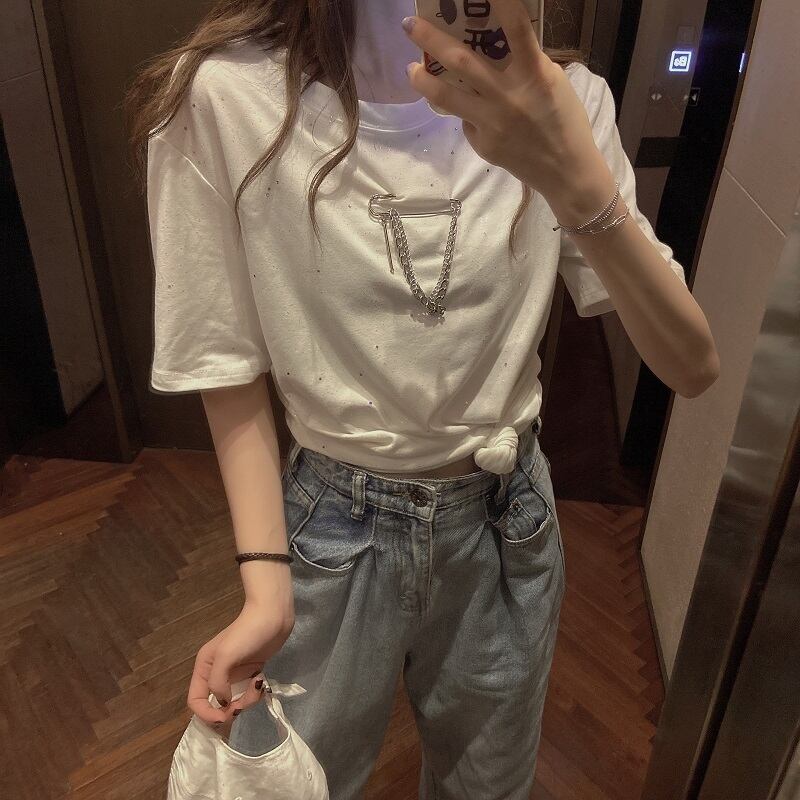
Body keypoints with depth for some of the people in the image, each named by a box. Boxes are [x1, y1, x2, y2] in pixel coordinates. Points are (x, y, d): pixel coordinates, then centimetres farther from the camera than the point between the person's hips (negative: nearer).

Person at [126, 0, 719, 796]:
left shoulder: (562, 98, -9)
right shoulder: (225, 96, -16)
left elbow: (691, 366, -15)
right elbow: (230, 374, -7)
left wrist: (577, 180, -31)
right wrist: (266, 584, -15)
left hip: (507, 519, 3)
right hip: (332, 526, -1)